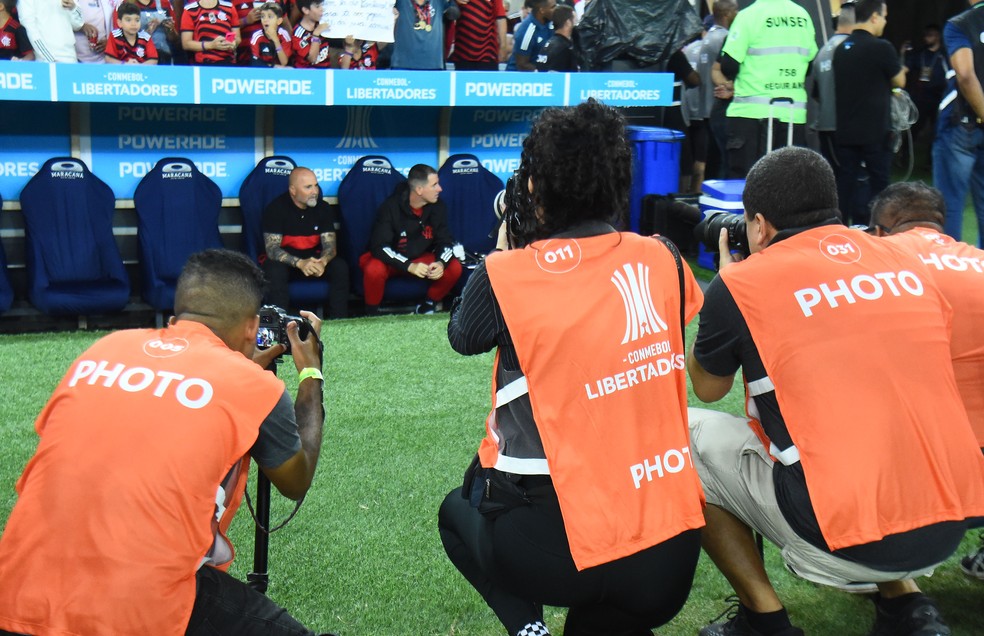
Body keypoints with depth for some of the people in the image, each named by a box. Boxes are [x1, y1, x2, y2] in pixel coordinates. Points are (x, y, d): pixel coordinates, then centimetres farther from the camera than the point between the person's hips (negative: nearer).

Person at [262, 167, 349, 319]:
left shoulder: (323, 208, -2)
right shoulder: (276, 208, -12)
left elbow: (330, 244, -6)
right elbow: (271, 248, -20)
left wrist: (322, 262, -33)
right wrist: (299, 263, -38)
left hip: (315, 260, 3)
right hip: (286, 261, -3)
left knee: (340, 267, -24)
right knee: (274, 271, -36)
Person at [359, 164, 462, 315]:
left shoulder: (438, 206, -10)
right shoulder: (391, 206, -21)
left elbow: (445, 241, -4)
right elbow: (379, 246, -25)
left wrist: (441, 263, -27)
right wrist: (409, 266, -37)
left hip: (421, 258, 4)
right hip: (392, 260, -4)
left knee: (454, 267, -20)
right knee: (374, 270, -37)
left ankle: (428, 305, 5)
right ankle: (372, 313, -8)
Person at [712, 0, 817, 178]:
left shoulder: (749, 15, -8)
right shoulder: (803, 15, 8)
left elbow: (728, 65, -9)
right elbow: (811, 61, 15)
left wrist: (729, 84, 11)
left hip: (752, 112, -5)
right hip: (794, 114, 5)